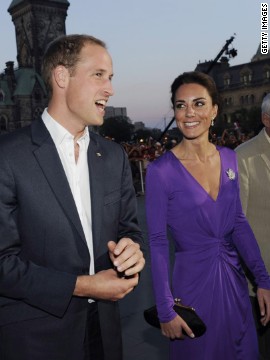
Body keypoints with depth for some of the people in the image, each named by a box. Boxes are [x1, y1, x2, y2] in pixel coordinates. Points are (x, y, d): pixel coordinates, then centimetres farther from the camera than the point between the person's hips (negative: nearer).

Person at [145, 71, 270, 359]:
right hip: (192, 283, -5)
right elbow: (158, 241, -13)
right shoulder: (161, 170, -16)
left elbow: (239, 222, 6)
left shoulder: (229, 158, 0)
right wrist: (165, 310, -12)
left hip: (234, 281, 5)